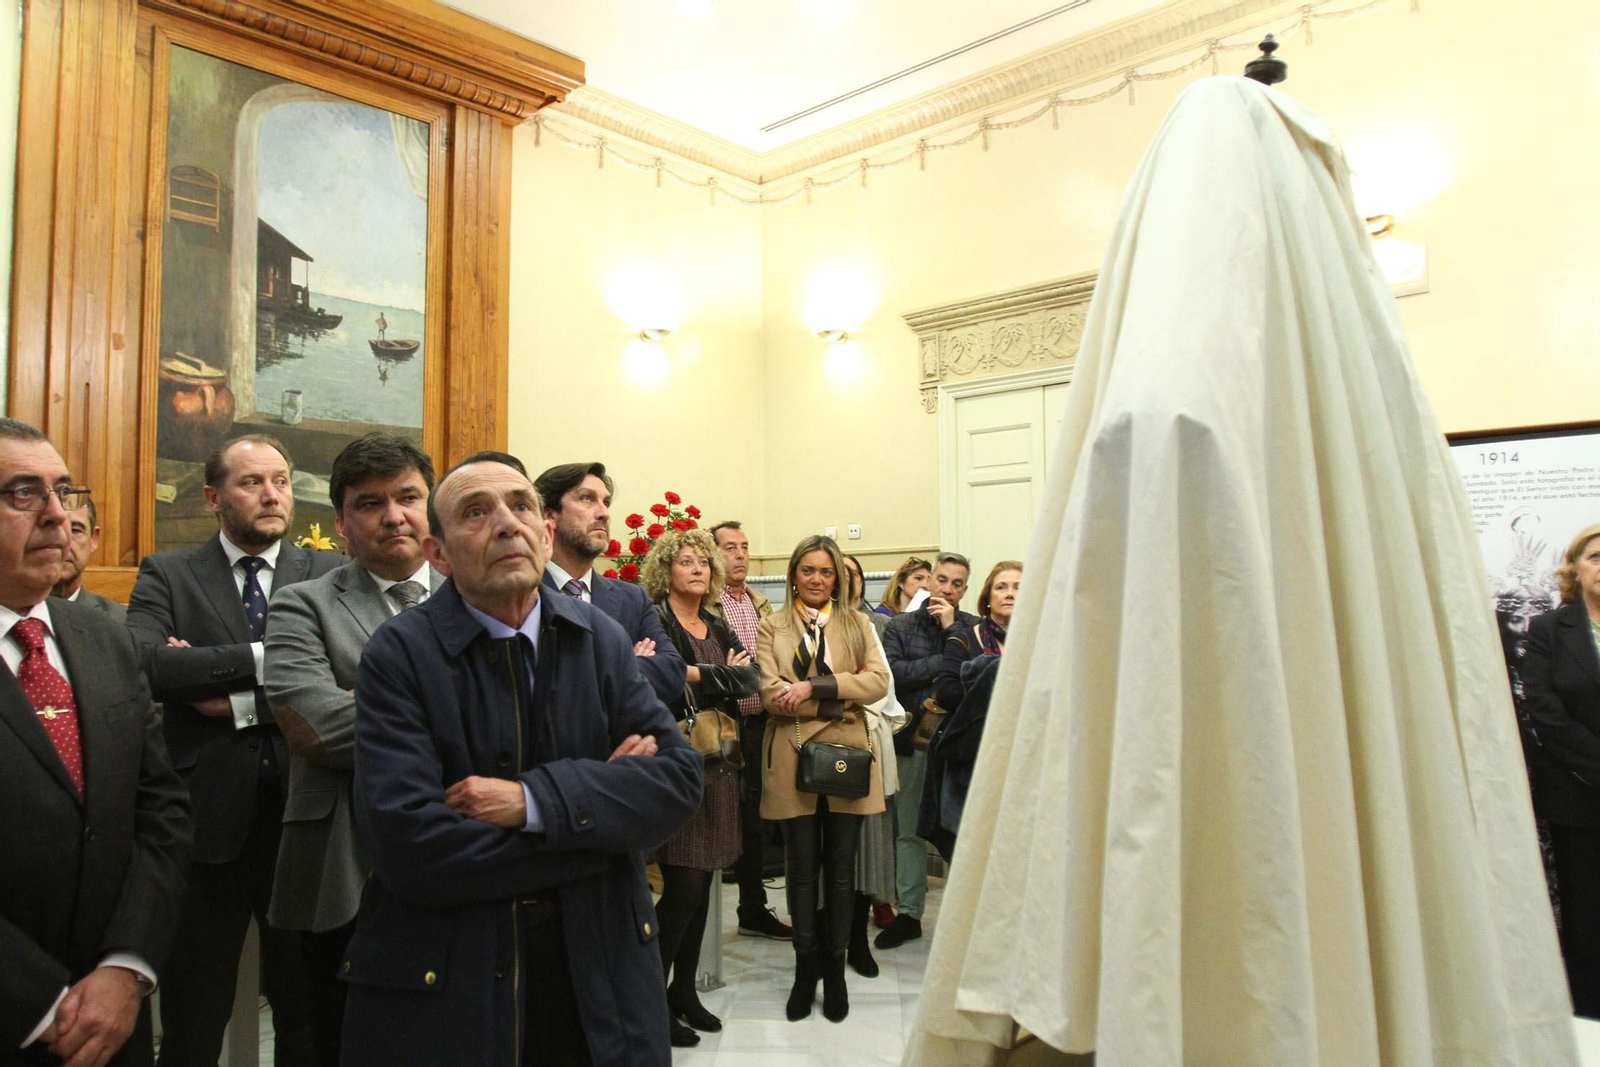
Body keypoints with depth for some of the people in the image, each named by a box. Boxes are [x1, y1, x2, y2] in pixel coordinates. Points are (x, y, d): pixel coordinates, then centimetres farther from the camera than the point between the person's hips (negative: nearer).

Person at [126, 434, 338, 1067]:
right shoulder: (166, 575, 3)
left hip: (302, 816, 1)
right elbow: (145, 663, -16)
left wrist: (239, 701, -14)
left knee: (308, 1013, 15)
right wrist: (263, 658, -17)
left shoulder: (329, 575, 3)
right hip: (208, 817, 0)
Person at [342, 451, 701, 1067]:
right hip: (440, 991, -3)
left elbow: (679, 782, -8)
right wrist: (597, 810, -15)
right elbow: (407, 844, -21)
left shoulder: (602, 639, 0)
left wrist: (536, 799, -22)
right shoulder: (398, 654, -11)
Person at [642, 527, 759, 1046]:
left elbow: (751, 678, 0)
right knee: (683, 885, -7)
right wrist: (723, 676, -13)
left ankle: (684, 990, 24)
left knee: (701, 885, 11)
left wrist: (697, 676, -11)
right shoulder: (654, 621, -4)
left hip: (717, 766, 7)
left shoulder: (719, 629, 16)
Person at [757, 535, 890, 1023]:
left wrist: (814, 686, -15)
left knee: (840, 866, 7)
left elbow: (879, 681, -4)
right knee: (802, 865, 6)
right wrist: (841, 698, -12)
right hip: (793, 758, -1)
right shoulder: (772, 626, 8)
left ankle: (835, 968, 20)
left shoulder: (856, 624, 12)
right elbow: (770, 693, -6)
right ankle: (806, 967, 20)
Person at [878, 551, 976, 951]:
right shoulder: (900, 626, 6)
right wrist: (943, 663, -9)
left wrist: (951, 628, -12)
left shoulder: (972, 628, 4)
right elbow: (891, 673, -10)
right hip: (914, 741, 1)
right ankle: (909, 914, 21)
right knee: (910, 831, 10)